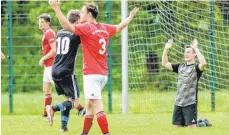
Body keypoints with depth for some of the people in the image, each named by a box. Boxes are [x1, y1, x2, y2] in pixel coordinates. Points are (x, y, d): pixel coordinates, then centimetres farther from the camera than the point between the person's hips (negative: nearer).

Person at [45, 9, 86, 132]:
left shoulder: (59, 33, 14)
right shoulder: (76, 33, -7)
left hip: (55, 71, 7)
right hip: (66, 72, -7)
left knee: (67, 97, 18)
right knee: (74, 101, -1)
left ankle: (64, 126, 12)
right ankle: (53, 109, -25)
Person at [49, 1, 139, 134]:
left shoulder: (87, 28, -10)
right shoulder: (105, 28, 12)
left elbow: (67, 26, -23)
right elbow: (120, 27, 30)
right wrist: (131, 17, 49)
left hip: (92, 74, -8)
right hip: (103, 74, 8)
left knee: (97, 107, -12)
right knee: (89, 105, 18)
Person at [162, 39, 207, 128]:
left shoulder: (196, 67, -4)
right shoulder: (180, 66, 14)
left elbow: (203, 63, -26)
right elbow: (165, 64, 16)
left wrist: (196, 48, -25)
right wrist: (166, 49, 4)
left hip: (190, 103, -6)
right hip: (178, 102, 6)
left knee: (192, 126, -7)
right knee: (176, 126, 8)